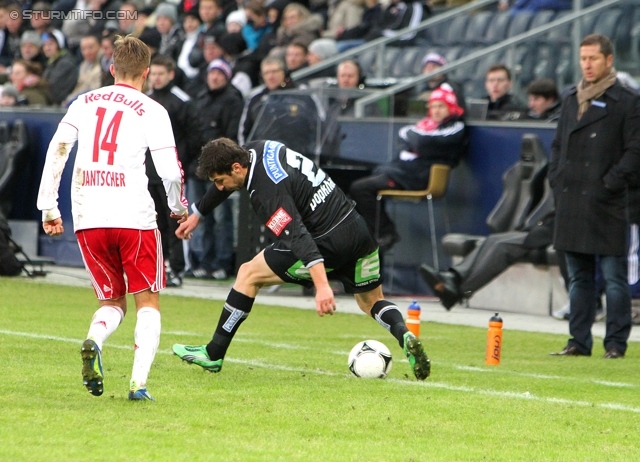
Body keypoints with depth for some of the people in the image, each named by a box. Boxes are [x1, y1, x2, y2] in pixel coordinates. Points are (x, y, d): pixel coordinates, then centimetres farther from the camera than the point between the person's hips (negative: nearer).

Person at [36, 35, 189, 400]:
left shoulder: (84, 103, 11)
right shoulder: (152, 111, -1)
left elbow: (56, 151, 6)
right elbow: (169, 171, -6)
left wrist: (49, 208, 10)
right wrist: (179, 208, 12)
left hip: (87, 219, 3)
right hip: (135, 218, -3)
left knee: (113, 301, 17)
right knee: (148, 302, 9)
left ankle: (94, 341, -16)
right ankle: (139, 382, -7)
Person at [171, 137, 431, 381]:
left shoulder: (267, 194, -21)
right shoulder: (254, 151, 7)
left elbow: (298, 237, -33)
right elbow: (224, 184, 29)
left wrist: (322, 286, -42)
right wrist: (197, 215, 41)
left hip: (329, 242, -9)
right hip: (359, 229, 9)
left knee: (249, 275, 4)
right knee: (372, 302, 24)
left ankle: (213, 355, 11)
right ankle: (405, 336, -9)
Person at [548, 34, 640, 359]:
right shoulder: (572, 100, 16)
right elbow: (558, 144, 21)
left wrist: (611, 183, -12)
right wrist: (557, 180, 9)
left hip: (606, 205, -6)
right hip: (571, 203, 6)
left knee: (613, 277, -3)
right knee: (579, 277, 10)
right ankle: (579, 341, 14)